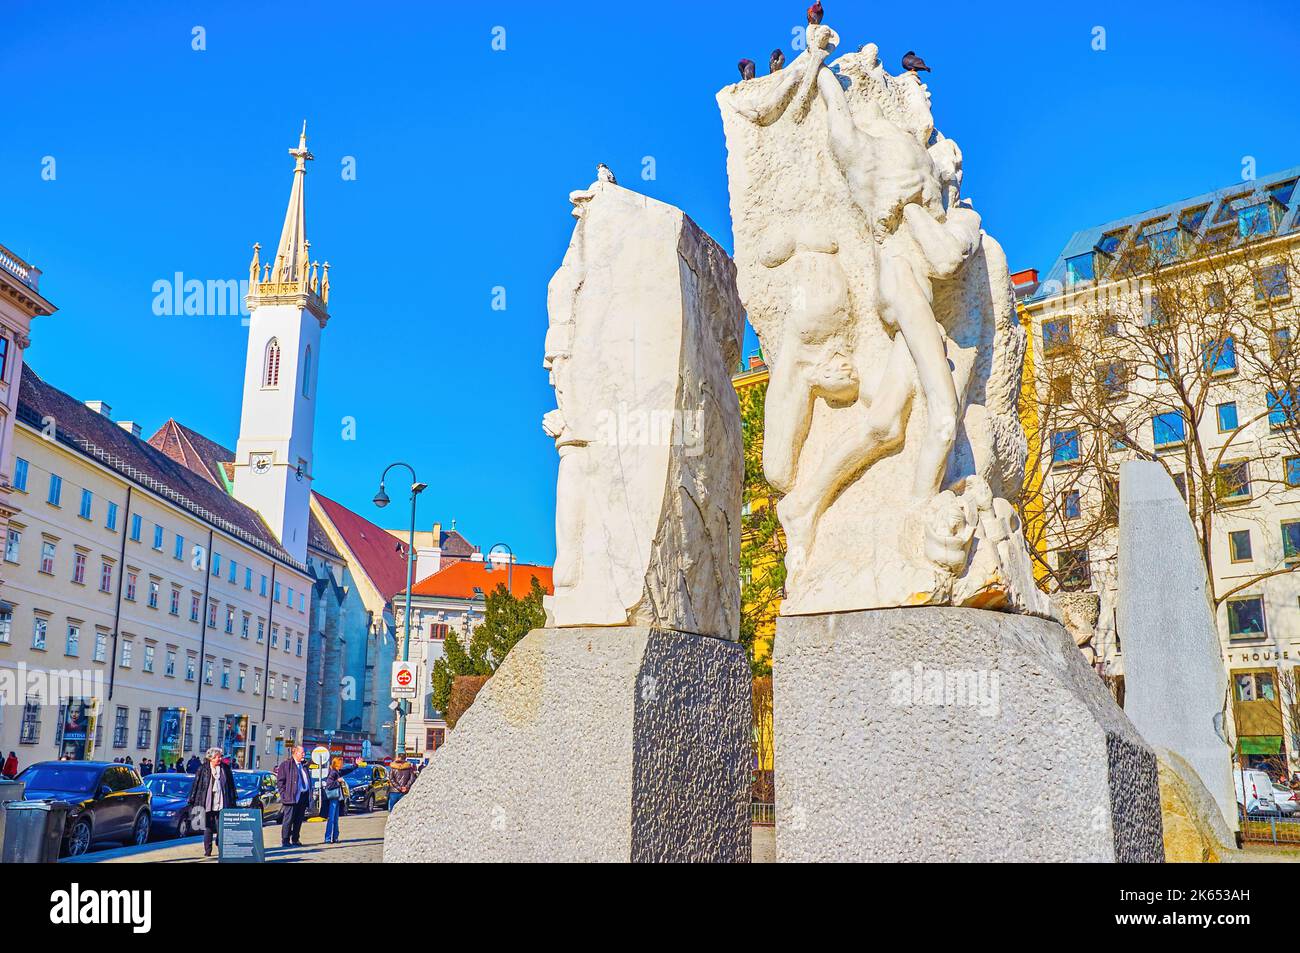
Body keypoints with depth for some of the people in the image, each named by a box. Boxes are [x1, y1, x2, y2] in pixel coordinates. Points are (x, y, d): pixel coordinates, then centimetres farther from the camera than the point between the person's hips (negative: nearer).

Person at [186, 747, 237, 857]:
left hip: (222, 803, 1)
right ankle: (207, 851, 10)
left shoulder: (225, 768, 5)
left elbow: (231, 786, 11)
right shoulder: (203, 770, 0)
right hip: (207, 803, -1)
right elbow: (196, 785, 2)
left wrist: (232, 801, 10)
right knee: (208, 828, 4)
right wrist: (191, 801, 1)